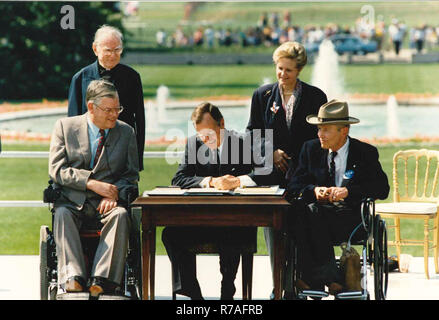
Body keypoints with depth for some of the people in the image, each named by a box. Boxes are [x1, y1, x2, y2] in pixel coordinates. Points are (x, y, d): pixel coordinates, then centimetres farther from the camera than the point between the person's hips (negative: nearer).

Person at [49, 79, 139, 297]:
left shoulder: (126, 132, 12)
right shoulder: (65, 127, 7)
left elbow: (131, 175, 10)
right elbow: (56, 170, -2)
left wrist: (114, 194, -12)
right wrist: (92, 183, -15)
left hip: (106, 204, 1)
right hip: (73, 201, -1)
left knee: (120, 215, -33)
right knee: (62, 214, -34)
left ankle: (102, 280, -43)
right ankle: (73, 278, -45)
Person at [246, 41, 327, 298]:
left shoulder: (315, 97, 4)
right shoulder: (262, 96, 9)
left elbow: (322, 138, 4)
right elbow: (252, 133, 12)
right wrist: (271, 152, -4)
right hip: (271, 175, 2)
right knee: (274, 233, 1)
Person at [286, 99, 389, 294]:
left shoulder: (366, 153, 4)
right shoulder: (311, 149, 12)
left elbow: (382, 188, -6)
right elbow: (294, 185, 7)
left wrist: (348, 191, -20)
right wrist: (314, 190, -16)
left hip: (351, 219, -3)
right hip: (319, 209, 3)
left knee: (314, 211, -33)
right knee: (296, 212, -31)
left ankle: (314, 277, -28)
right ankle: (328, 277, -32)